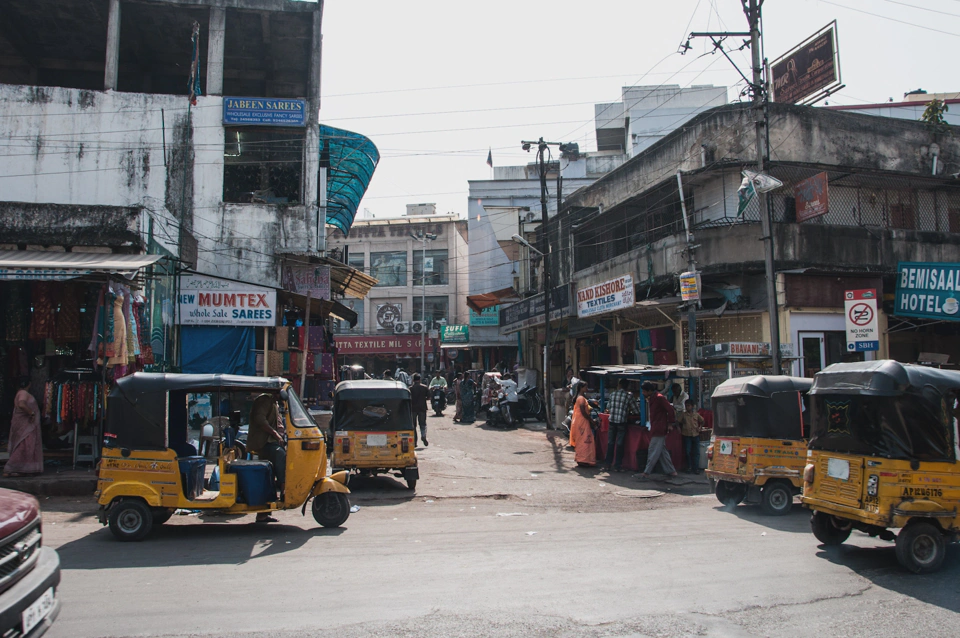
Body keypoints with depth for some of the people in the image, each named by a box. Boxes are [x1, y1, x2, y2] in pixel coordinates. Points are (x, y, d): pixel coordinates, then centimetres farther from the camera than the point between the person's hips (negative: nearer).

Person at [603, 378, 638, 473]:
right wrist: (629, 412, 18)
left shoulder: (612, 394, 4)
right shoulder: (629, 396, -4)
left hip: (612, 421, 3)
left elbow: (608, 406, 14)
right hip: (622, 422, -3)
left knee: (610, 443, 10)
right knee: (620, 444, 4)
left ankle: (607, 464, 13)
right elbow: (637, 410, -1)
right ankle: (617, 466, 6)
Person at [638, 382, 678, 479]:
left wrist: (670, 424, -16)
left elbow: (670, 409, -17)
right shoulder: (651, 399, 14)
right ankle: (671, 471, 19)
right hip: (655, 429, 10)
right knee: (662, 451, 13)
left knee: (653, 451, -7)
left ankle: (646, 473, -4)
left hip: (659, 430, -10)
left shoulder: (659, 398, -15)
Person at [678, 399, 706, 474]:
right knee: (687, 452, -1)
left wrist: (700, 427, 6)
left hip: (695, 435, 1)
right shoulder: (683, 414, 3)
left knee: (696, 452, 0)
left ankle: (696, 468, 3)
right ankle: (689, 467, 9)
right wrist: (680, 429, -7)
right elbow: (679, 422, 5)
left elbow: (702, 421, 19)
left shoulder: (696, 415, 6)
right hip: (687, 435, -1)